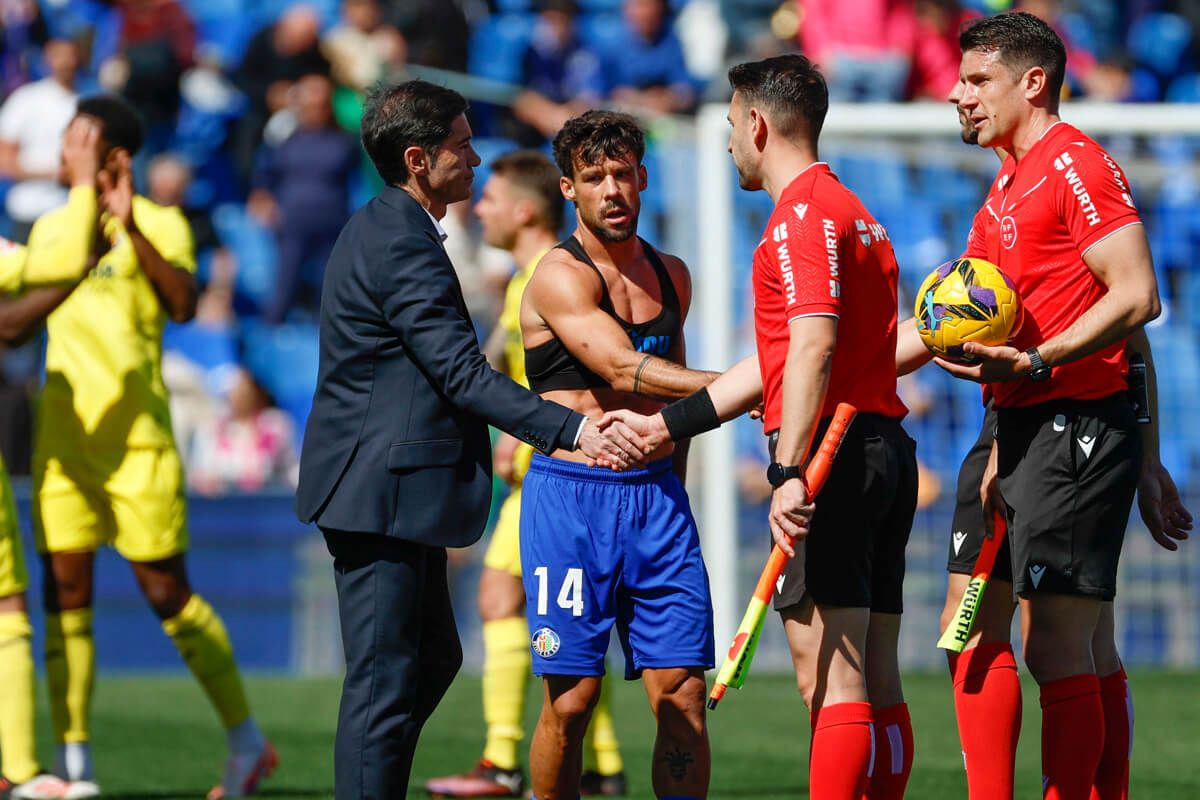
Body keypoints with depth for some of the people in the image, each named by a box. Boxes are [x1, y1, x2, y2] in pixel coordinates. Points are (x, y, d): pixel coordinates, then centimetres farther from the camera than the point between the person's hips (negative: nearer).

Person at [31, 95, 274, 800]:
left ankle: (247, 741, 11)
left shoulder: (160, 225, -3)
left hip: (137, 439, -5)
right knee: (65, 593, -1)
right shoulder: (51, 228, 15)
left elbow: (183, 303, -20)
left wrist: (132, 231, -29)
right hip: (63, 439, 5)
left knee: (167, 591, -3)